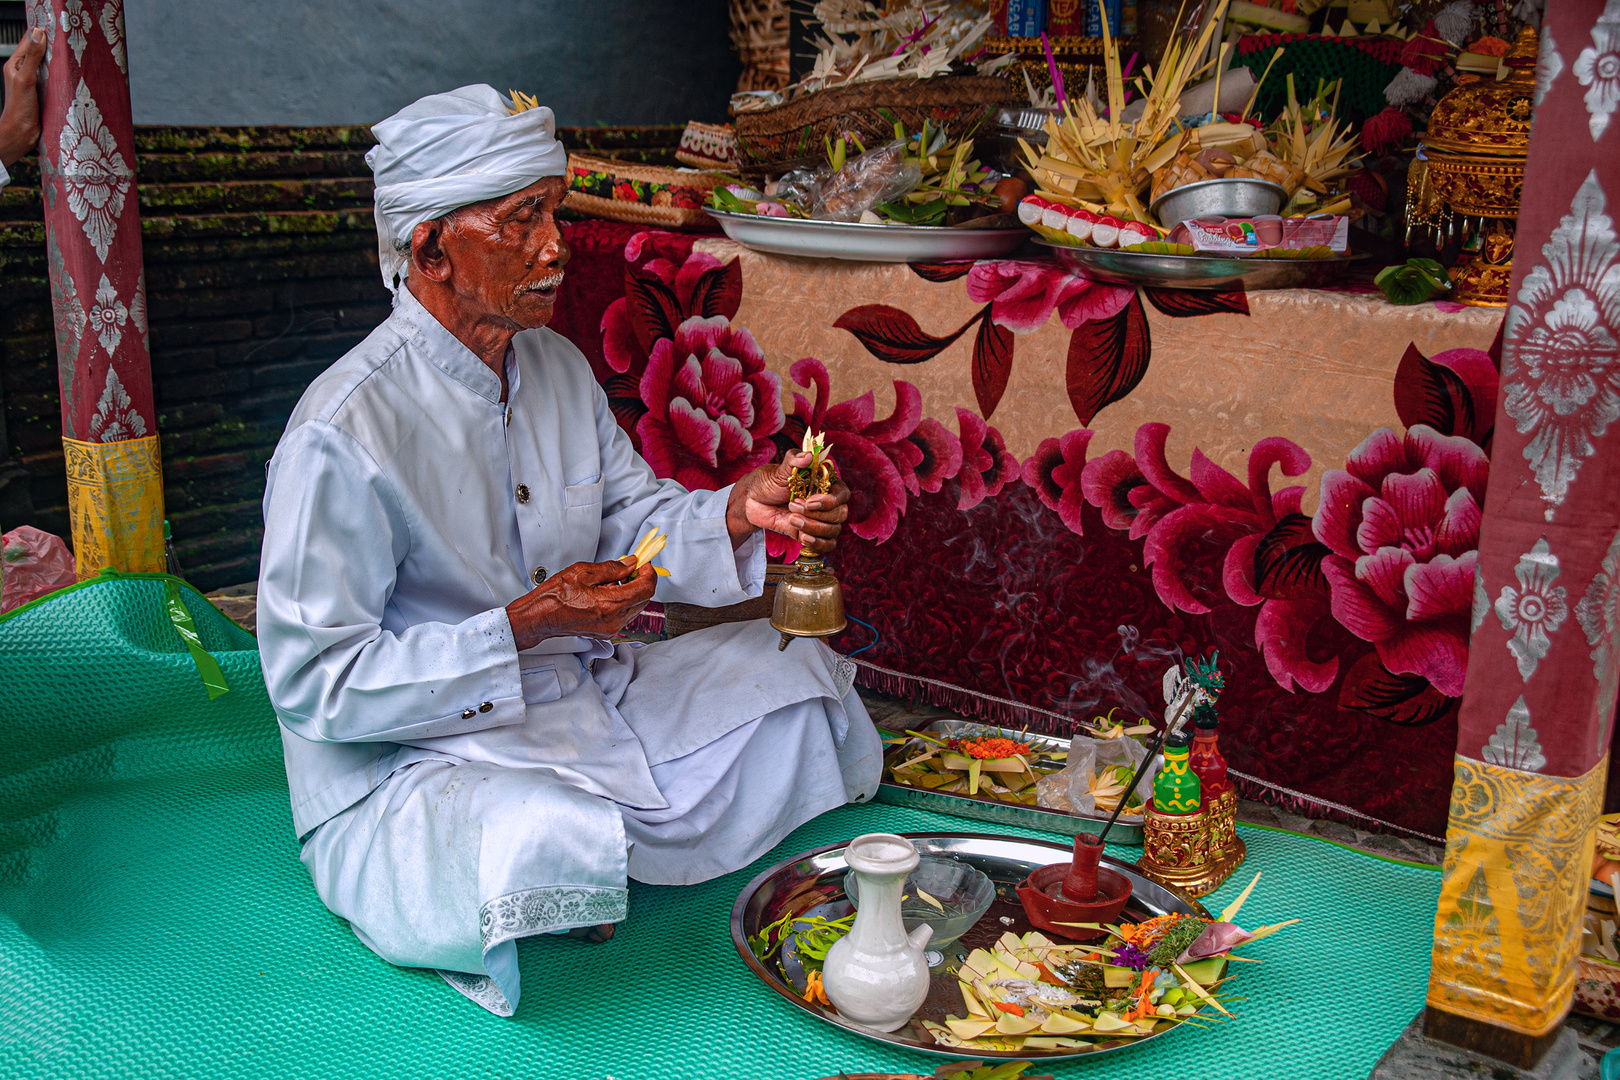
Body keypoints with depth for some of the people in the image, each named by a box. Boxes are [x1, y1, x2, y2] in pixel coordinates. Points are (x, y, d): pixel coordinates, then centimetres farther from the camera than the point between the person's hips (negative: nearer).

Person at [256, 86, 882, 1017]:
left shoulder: (557, 365, 2)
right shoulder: (343, 433, -23)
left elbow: (633, 518, 9)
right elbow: (314, 684, -22)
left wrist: (742, 511, -13)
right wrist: (523, 627, -27)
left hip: (587, 697, 8)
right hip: (411, 761, -8)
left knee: (792, 670, 7)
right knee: (550, 842, -38)